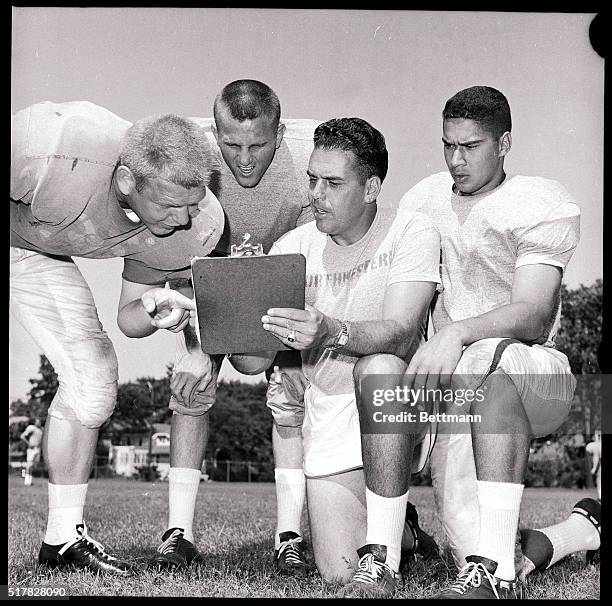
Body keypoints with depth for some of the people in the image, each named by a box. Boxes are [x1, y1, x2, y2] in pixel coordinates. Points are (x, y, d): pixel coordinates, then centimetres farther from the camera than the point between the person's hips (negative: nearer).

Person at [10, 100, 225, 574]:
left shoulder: (196, 223, -22)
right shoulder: (50, 151, -42)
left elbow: (128, 317, -8)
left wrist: (153, 310, -30)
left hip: (33, 251, 5)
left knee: (91, 379, -2)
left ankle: (63, 537, 11)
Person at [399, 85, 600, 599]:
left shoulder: (543, 205, -2)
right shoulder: (421, 201, 14)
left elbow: (534, 317, -17)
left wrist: (458, 332, -34)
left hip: (537, 375, -4)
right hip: (455, 387, 4)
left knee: (488, 363, -42)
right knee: (476, 555, -13)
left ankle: (496, 570, -43)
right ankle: (584, 529, 22)